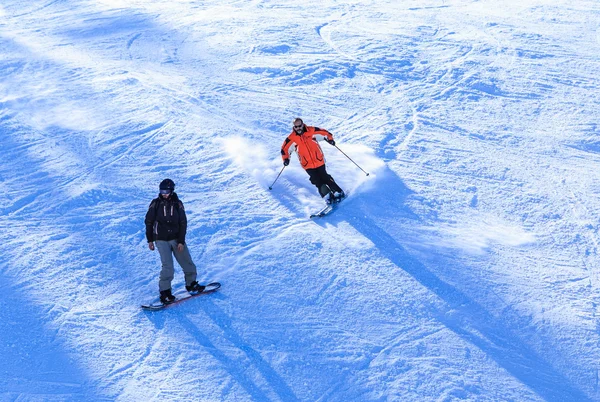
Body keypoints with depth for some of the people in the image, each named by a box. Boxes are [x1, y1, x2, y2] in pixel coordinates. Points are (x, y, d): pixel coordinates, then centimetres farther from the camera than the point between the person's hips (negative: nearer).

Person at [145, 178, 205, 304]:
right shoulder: (156, 203, -4)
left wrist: (181, 241, -7)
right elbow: (149, 222, 4)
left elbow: (183, 223, 0)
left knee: (188, 263, 6)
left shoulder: (178, 204, -1)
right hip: (161, 240, -2)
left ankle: (191, 284, 28)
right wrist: (150, 240, 2)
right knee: (168, 267, -15)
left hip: (176, 239, 2)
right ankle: (164, 292, -2)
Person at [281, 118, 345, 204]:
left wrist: (329, 139, -12)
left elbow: (325, 133, 5)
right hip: (307, 165, 1)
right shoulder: (292, 138, -6)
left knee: (325, 178, -1)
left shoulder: (312, 131, -7)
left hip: (319, 161, -1)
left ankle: (338, 193, 11)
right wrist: (286, 158, -9)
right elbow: (285, 149, 5)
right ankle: (328, 197, 5)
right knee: (317, 181, -3)